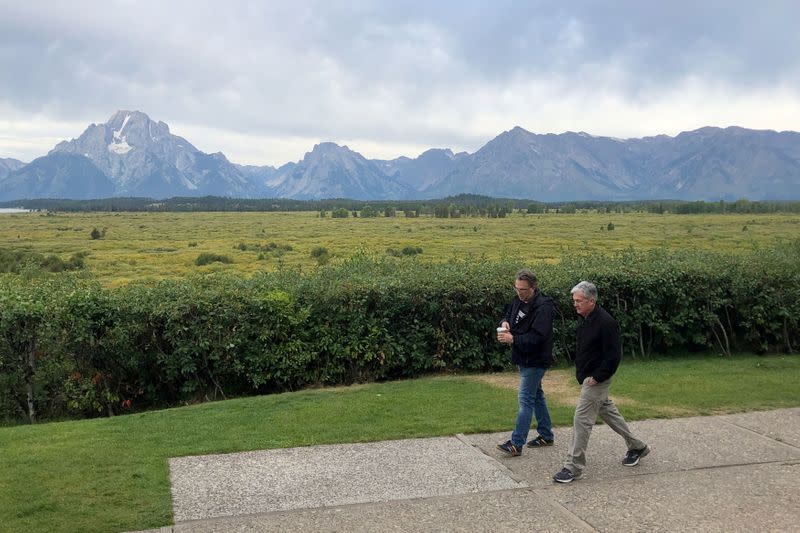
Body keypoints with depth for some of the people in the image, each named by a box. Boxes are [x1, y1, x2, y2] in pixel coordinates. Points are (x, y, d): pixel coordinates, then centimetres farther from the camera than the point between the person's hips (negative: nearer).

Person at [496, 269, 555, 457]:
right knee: (536, 396, 18)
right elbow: (508, 315, 18)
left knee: (526, 400, -8)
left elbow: (537, 337, -28)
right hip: (523, 358, 9)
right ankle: (546, 435, 31)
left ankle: (516, 444, -6)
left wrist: (512, 339, -29)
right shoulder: (518, 300, 4)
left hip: (535, 361, -9)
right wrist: (505, 322, -6)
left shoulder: (543, 306, -22)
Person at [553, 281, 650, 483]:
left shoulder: (605, 323, -23)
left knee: (582, 420, -9)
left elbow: (613, 356, -23)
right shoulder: (584, 319, 6)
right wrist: (580, 373, 14)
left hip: (596, 380, -10)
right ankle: (636, 446, 39)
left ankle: (574, 467, -2)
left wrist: (597, 377, -20)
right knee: (608, 411, 22)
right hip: (586, 377, 10)